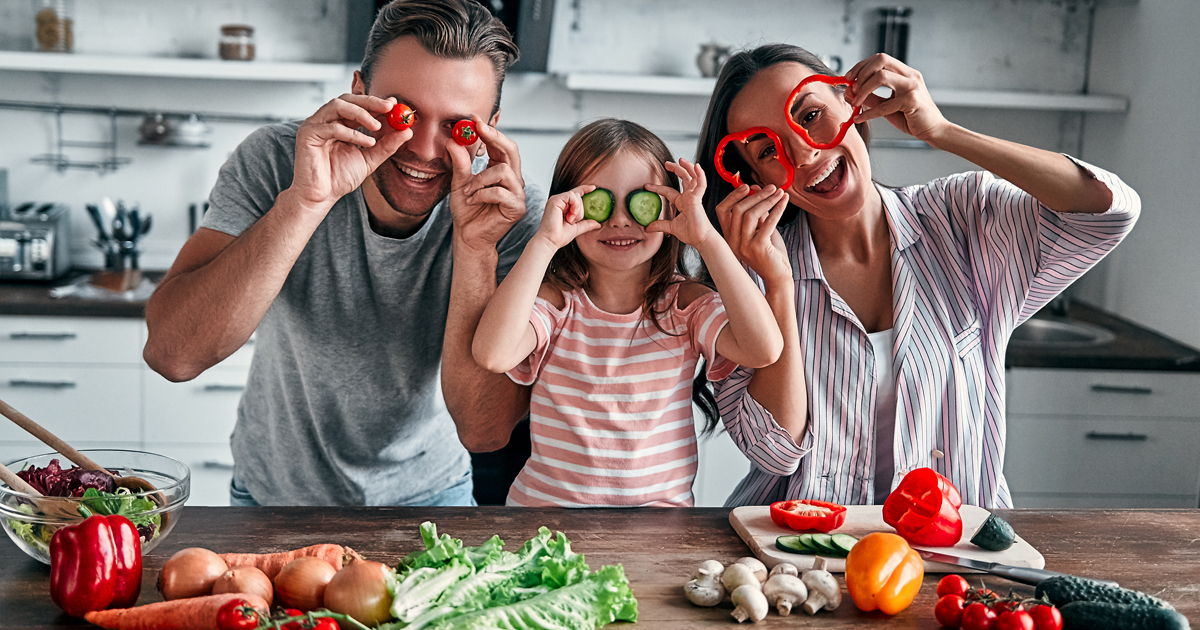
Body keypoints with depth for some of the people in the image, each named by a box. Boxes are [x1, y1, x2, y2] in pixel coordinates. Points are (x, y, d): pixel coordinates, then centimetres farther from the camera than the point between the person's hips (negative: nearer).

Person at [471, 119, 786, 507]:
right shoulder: (555, 301, -3)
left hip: (663, 504, 0)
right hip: (549, 502, 0)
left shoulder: (687, 304, 0)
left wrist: (706, 238, -16)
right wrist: (544, 242, -20)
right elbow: (492, 354, -23)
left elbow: (764, 349, -18)